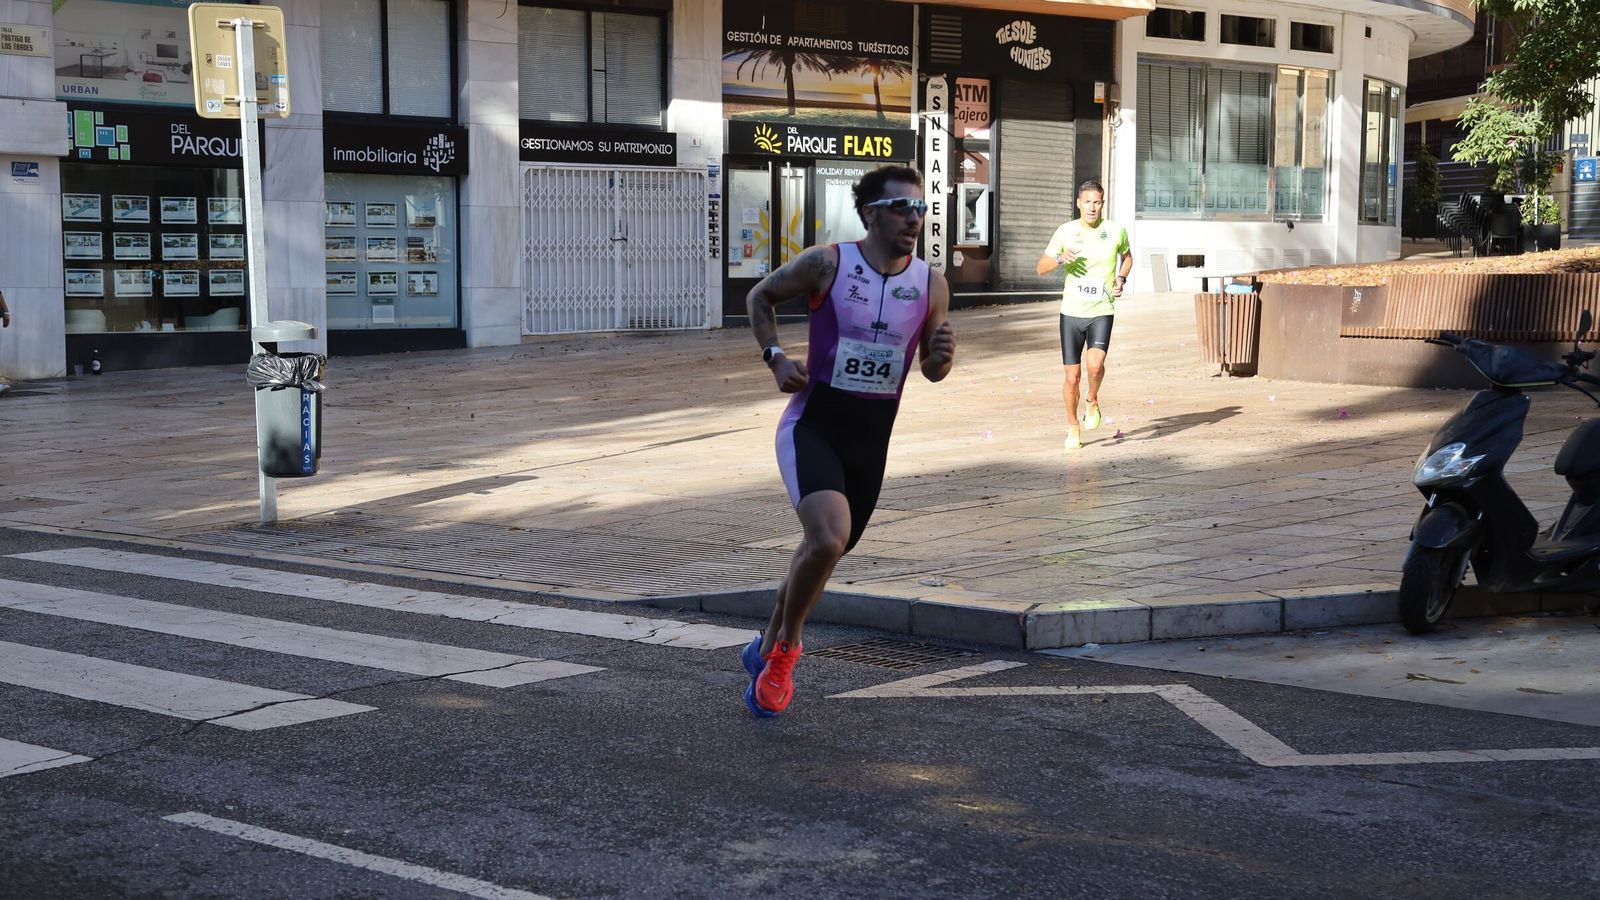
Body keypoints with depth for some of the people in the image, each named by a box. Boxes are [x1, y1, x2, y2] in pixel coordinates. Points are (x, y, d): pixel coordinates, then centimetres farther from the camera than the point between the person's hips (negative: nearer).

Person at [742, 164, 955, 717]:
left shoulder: (931, 285, -2)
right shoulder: (826, 264, -11)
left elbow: (931, 371, 10)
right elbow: (760, 298, 6)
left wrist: (941, 358, -14)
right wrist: (775, 357, -8)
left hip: (872, 439, 5)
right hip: (813, 425, -4)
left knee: (825, 550, 16)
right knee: (827, 540, -25)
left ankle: (767, 649, 40)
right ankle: (786, 646, 0)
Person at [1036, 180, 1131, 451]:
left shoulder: (1115, 231, -1)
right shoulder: (1066, 231, -1)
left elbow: (1127, 255, 21)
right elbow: (1041, 268, 5)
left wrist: (1121, 278, 2)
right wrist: (1059, 259, -16)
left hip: (1102, 312, -1)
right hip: (1071, 312, 1)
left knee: (1095, 364, -24)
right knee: (1072, 376, 3)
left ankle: (1092, 400, 8)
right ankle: (1073, 425, 24)